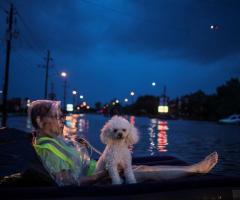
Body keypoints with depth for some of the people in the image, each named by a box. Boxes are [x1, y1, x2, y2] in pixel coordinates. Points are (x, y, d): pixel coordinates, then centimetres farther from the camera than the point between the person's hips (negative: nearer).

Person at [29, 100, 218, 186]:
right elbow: (70, 183, -27)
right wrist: (106, 172, -23)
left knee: (144, 167, 1)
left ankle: (196, 168, 5)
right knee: (148, 173, -8)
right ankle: (197, 169, 4)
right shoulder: (48, 147, -23)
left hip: (94, 171, 9)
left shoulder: (52, 139, 8)